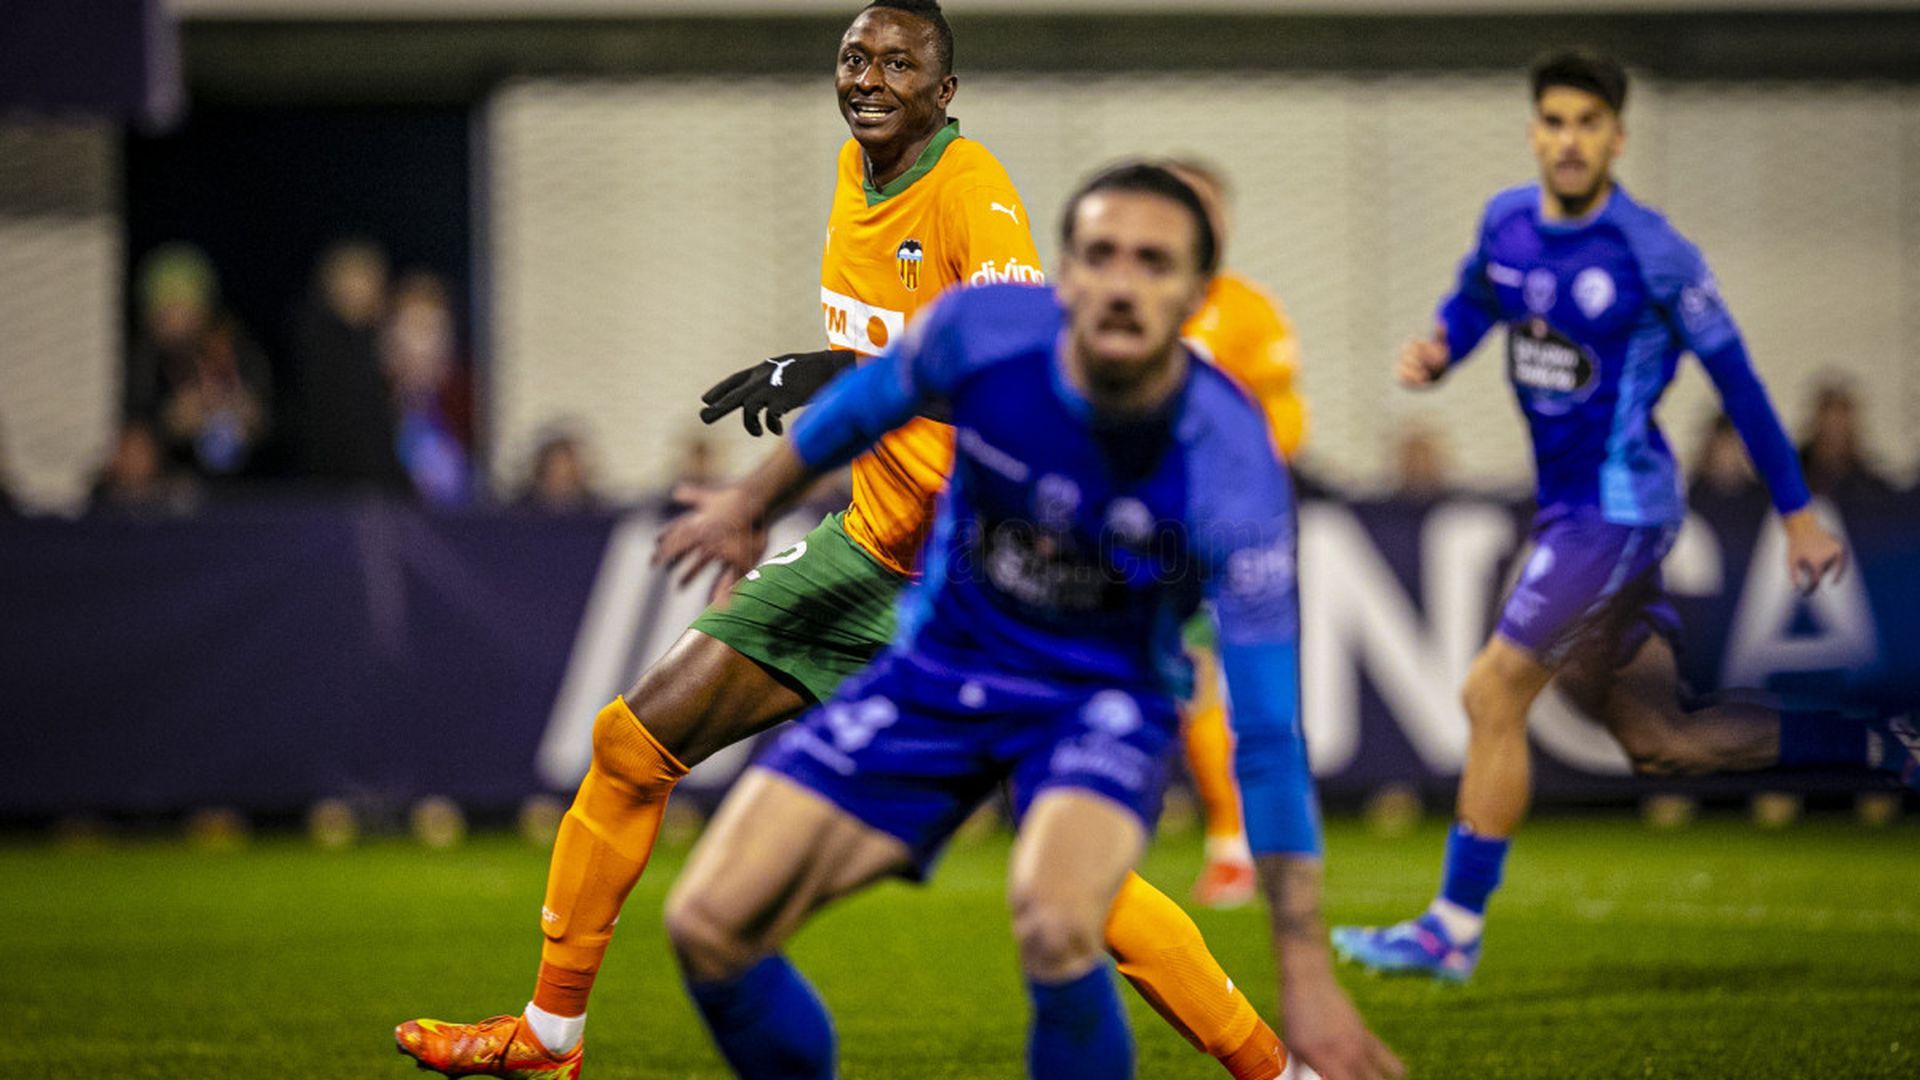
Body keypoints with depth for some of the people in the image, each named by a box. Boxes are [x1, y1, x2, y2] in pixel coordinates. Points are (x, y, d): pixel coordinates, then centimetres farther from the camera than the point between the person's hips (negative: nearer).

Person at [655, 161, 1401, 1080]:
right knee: (708, 925, -9)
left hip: (1101, 693, -3)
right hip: (938, 667, 3)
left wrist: (1307, 972, -25)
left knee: (1054, 930, -35)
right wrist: (753, 504, 21)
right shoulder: (983, 331, -21)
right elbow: (869, 400, 4)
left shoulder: (1232, 473, -27)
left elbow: (1267, 729, -24)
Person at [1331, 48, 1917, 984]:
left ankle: (1453, 930, -2)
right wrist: (1432, 351, -4)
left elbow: (1734, 377, -8)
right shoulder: (1507, 222, 2)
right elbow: (1470, 307, 21)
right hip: (1566, 510, 8)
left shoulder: (1652, 255, -16)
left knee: (1493, 693, -11)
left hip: (1618, 510, -8)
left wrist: (1797, 514, -3)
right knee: (1657, 743, 13)